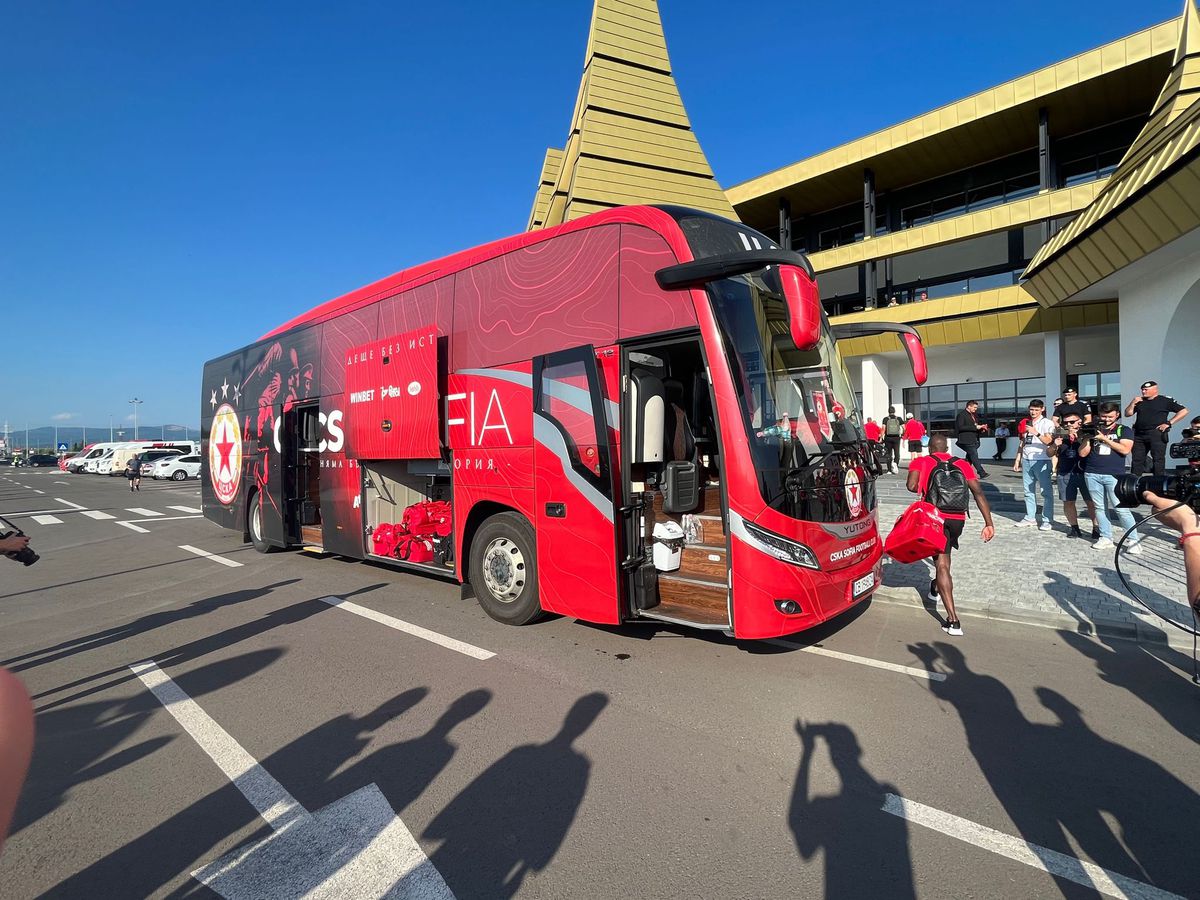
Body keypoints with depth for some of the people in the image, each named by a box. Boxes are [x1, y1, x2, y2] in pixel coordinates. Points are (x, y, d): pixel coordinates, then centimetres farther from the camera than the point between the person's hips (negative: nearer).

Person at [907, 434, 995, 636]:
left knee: (942, 565, -6)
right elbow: (978, 493, 4)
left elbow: (911, 486, -11)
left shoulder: (920, 462, 7)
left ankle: (953, 621, -14)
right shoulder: (962, 464, 15)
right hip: (958, 519, 4)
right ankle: (935, 588, 51)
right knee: (943, 555, 31)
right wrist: (989, 523, 1)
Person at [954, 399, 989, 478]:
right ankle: (982, 473, -16)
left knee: (970, 457, 11)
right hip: (967, 440, -9)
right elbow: (960, 427, -18)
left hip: (974, 439, 9)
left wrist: (981, 429, 6)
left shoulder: (974, 415, 19)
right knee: (974, 456, -13)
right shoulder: (962, 414, -8)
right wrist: (975, 427, -20)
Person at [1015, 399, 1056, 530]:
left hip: (1041, 460, -6)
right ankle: (1030, 517, 16)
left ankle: (1048, 520, -1)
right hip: (1026, 460, 6)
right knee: (1028, 490, 9)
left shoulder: (1047, 423, -2)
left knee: (1046, 491, -3)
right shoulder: (1026, 423, 16)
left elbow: (1048, 441, -16)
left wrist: (1036, 433, -32)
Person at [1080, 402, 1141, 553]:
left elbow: (1125, 450, -8)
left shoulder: (1123, 430, 8)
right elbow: (1082, 454, 7)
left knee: (1121, 509, -7)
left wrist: (1105, 438, -10)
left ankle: (1134, 540, 2)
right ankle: (1106, 539, 10)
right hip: (1092, 475, 3)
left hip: (1114, 475, -2)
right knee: (1100, 508, 5)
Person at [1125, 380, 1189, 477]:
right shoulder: (1139, 401, 15)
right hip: (1139, 435, 4)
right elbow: (1127, 413, 13)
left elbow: (1184, 411, -1)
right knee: (1136, 459, 4)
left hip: (1156, 434, -4)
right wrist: (1133, 403, -1)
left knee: (1158, 459, -3)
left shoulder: (1165, 400, 2)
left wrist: (1168, 423, -6)